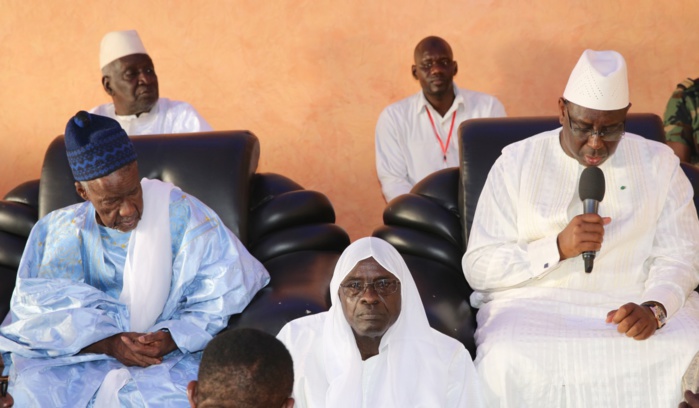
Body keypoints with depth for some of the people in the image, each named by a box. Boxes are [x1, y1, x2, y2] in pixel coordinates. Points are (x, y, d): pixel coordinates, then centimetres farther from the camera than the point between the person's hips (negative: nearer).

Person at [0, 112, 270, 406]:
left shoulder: (185, 217, -4)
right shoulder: (55, 233, 2)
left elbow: (219, 301, -3)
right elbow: (38, 313, -3)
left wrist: (170, 340, -21)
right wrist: (109, 344, -18)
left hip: (173, 352, -1)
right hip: (85, 357, 1)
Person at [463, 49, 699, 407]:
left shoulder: (659, 163, 10)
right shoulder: (517, 162, 4)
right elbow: (477, 266, -1)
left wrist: (654, 308, -17)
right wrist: (557, 248, -17)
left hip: (635, 304, 2)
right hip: (533, 305, -2)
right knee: (509, 363, -35)